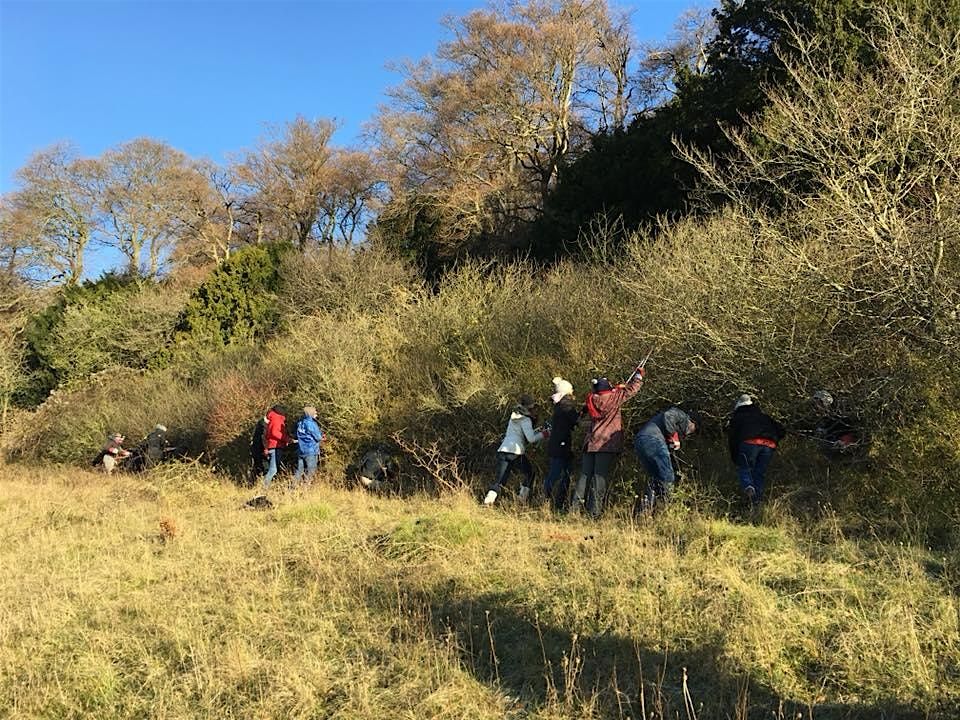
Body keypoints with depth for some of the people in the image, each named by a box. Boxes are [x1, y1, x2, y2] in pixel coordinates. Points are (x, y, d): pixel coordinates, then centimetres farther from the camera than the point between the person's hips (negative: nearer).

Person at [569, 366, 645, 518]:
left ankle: (575, 507, 5)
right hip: (606, 444, -5)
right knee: (600, 476, -6)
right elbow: (633, 389, 6)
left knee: (585, 475, 7)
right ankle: (595, 511, -7)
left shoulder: (592, 400, 8)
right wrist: (639, 375, 22)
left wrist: (617, 388, 33)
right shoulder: (614, 397, -6)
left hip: (590, 444, 5)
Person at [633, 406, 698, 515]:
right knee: (668, 478, -9)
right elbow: (667, 416, -6)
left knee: (657, 479, 11)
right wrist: (674, 437, -3)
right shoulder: (681, 415, 17)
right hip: (652, 438, -9)